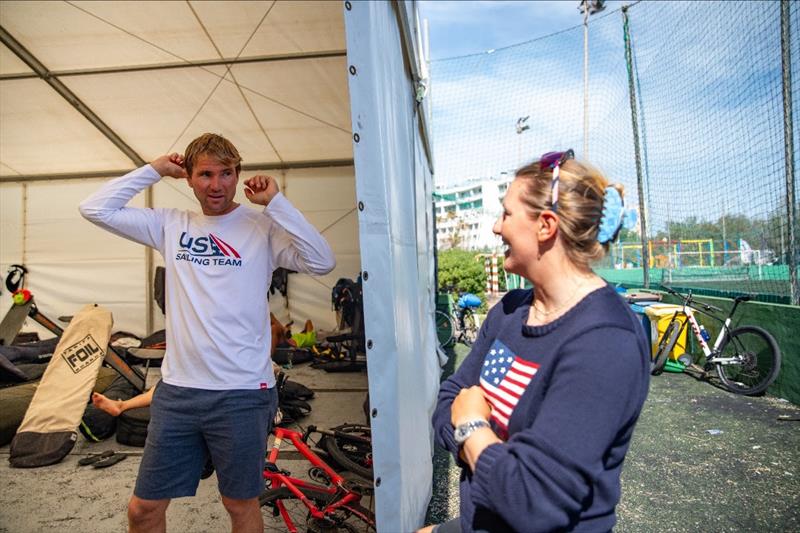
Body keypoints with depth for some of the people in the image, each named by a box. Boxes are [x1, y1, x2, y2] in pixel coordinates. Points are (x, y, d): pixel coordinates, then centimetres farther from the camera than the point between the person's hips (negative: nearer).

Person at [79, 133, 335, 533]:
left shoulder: (262, 227, -4)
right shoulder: (171, 226, 8)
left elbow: (323, 262, -18)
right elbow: (95, 209, 6)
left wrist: (275, 201, -17)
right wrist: (154, 170, 3)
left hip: (242, 393, -3)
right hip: (176, 389, 4)